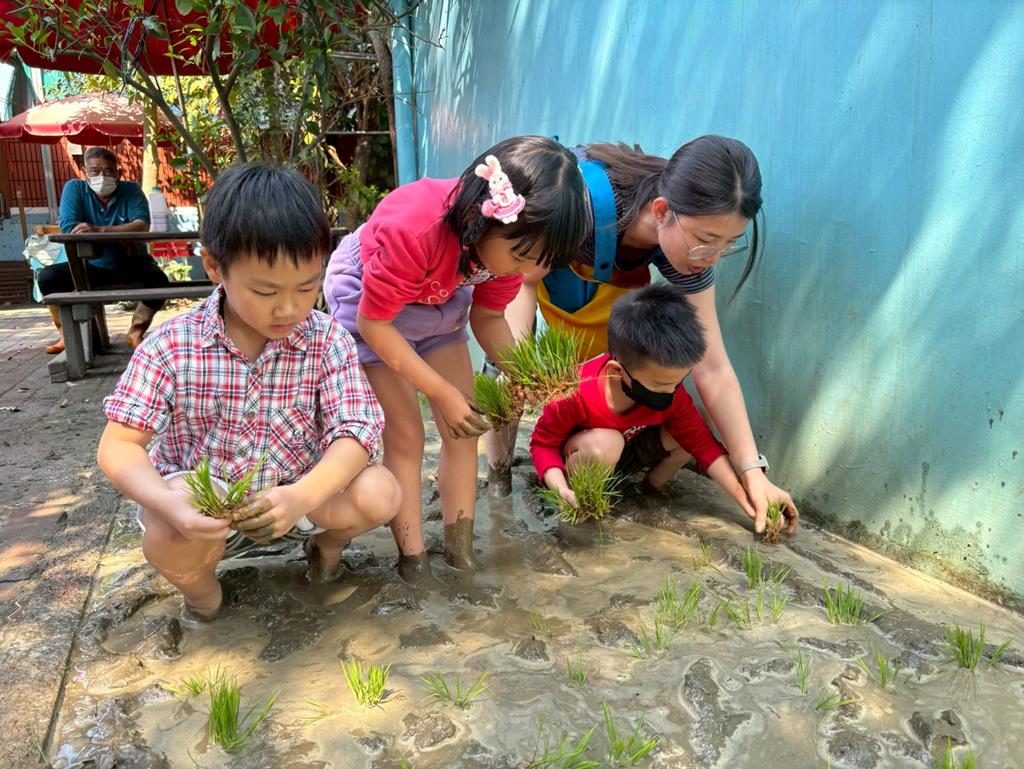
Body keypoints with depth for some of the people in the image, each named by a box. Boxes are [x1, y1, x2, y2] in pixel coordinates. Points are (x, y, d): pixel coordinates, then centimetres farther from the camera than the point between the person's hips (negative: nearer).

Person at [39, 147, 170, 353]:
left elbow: (142, 226, -23)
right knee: (48, 276, -19)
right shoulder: (74, 188, -5)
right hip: (91, 267, 1)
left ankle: (136, 333, -11)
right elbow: (69, 230, -20)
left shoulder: (131, 190, -6)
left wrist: (99, 230, -38)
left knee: (158, 279, -31)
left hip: (131, 266, -1)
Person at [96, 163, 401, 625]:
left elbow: (356, 432, -20)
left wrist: (302, 496, -40)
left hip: (300, 496, 1)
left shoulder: (328, 341, -13)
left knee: (380, 493, -24)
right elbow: (118, 446, -14)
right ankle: (200, 590, 4)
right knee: (171, 535, -34)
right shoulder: (171, 346, -15)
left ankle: (327, 541, 12)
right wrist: (169, 503, -36)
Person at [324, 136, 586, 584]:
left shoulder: (508, 239, -23)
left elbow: (487, 317, -10)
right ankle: (413, 563, 1)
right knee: (405, 435, -10)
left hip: (440, 301, 6)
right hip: (367, 300, -5)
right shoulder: (414, 230, -41)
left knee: (464, 428, 0)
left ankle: (461, 550, 11)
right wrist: (444, 393, -31)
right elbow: (373, 323, -29)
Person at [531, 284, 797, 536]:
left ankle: (655, 484, 5)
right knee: (604, 443, -40)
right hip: (578, 458, -5)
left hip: (630, 452, 5)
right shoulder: (577, 393, -36)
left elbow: (703, 443, -14)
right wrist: (561, 489, -41)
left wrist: (746, 499, -20)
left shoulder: (671, 393, -20)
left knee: (690, 428, -18)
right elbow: (543, 442, -23)